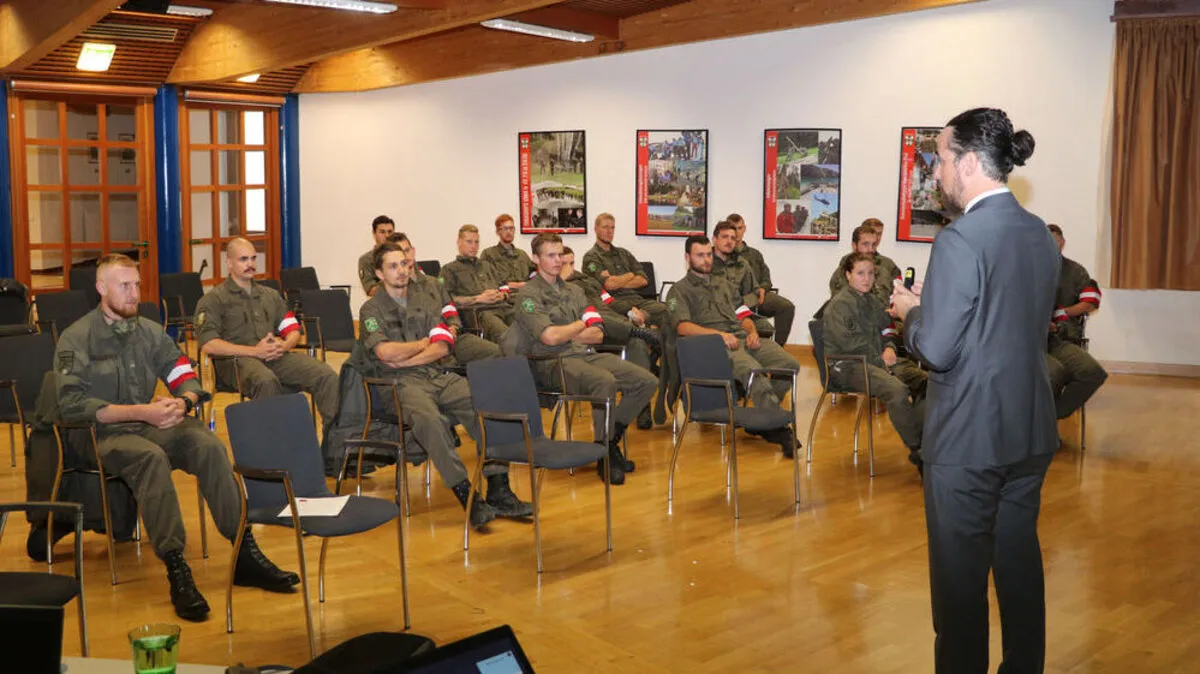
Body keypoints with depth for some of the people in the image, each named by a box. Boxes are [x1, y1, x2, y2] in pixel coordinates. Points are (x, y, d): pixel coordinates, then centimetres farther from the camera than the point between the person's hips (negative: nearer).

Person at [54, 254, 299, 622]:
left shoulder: (150, 331, 11)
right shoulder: (75, 339, -2)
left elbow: (188, 379, 10)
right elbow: (71, 406, -12)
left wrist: (182, 403, -16)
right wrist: (141, 412, -20)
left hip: (154, 425, 4)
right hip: (104, 434, -4)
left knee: (209, 445, -26)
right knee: (152, 457, -37)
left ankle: (245, 553, -26)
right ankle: (176, 570, -39)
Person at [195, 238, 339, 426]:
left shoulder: (270, 295, 27)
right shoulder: (214, 299, 9)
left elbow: (293, 329, 23)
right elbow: (208, 345, -6)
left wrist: (284, 346, -3)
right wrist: (254, 351, -15)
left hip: (276, 356, 5)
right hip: (237, 359, -5)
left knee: (328, 376, -22)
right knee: (267, 381, -41)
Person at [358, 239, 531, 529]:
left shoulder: (429, 294, 16)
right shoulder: (372, 310, 8)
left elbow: (443, 347, 6)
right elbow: (386, 352, -9)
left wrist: (404, 359, -4)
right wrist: (424, 343, 3)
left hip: (440, 375, 4)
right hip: (404, 383, -4)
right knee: (428, 418, -37)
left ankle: (498, 490, -23)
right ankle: (466, 495, -32)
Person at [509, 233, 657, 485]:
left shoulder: (573, 291, 21)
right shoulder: (528, 295, 0)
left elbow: (597, 334, 12)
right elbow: (550, 337, -15)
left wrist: (565, 335, -3)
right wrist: (579, 325, 3)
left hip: (585, 354, 7)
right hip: (553, 361, -7)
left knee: (647, 381, -10)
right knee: (605, 381, -36)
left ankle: (612, 436, 6)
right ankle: (605, 453, -19)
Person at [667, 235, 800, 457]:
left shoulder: (724, 284, 33)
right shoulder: (679, 291, 12)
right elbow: (683, 326, -5)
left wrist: (752, 331, 4)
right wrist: (718, 334, -17)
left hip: (743, 337, 7)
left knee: (790, 364, -18)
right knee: (752, 370, -37)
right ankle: (778, 429, -34)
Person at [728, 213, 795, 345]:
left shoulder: (755, 254, 32)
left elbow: (766, 278, 25)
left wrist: (762, 288, 0)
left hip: (757, 293, 5)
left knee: (787, 306, -25)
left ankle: (777, 346, -22)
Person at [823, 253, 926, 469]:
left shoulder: (871, 302, 20)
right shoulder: (840, 304, -6)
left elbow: (887, 329, 27)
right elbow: (850, 343, -15)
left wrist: (889, 348, 4)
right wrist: (880, 361, -10)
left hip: (878, 360, 8)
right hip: (848, 365, -8)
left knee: (924, 382, -17)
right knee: (897, 389, -33)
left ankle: (923, 437, -16)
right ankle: (917, 450, -21)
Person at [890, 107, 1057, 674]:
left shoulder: (960, 242, -20)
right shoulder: (1040, 234, 5)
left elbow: (937, 352, -20)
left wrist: (912, 310, -1)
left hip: (968, 437, -8)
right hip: (1031, 432, 8)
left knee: (960, 571, 6)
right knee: (1019, 558, 19)